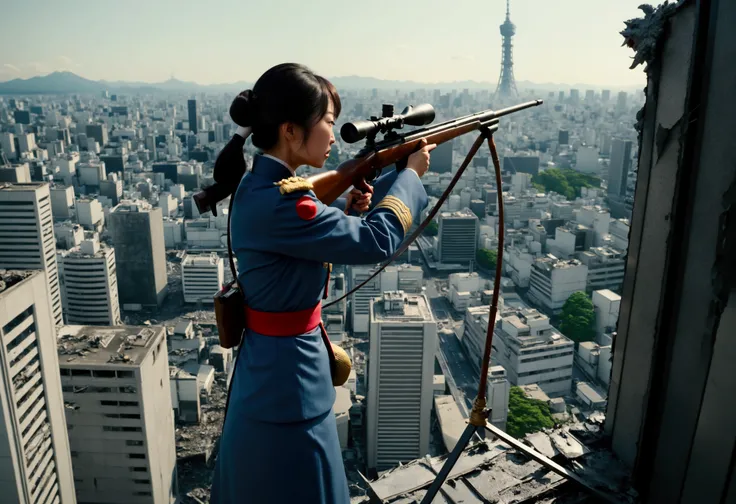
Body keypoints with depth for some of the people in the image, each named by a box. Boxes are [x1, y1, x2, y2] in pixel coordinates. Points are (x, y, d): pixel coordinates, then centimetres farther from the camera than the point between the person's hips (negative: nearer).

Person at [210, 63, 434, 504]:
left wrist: (346, 213, -2)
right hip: (289, 374, -9)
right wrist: (411, 175, -8)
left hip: (268, 365, 9)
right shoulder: (276, 202, -28)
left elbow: (309, 240, 15)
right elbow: (376, 241, -23)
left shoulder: (260, 186, 2)